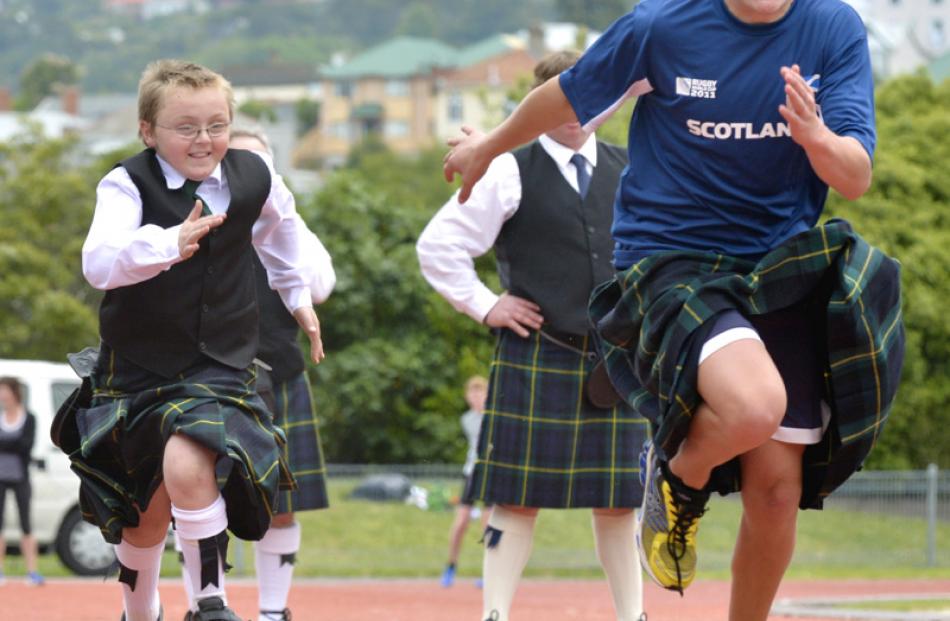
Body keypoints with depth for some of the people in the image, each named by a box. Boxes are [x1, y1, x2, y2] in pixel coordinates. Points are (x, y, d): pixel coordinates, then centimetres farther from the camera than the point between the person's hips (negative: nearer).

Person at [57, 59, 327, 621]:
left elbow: (282, 223, 23)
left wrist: (299, 294, 30)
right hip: (138, 367, 0)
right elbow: (98, 263, -33)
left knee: (187, 468, -29)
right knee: (149, 511, 15)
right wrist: (168, 245, -48)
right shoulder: (128, 185, -15)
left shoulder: (254, 178, -3)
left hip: (220, 365, 0)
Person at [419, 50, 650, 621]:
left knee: (618, 500, 5)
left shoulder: (629, 174, 10)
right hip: (536, 356, -3)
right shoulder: (511, 173, -2)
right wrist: (485, 306, -4)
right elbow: (439, 245, -2)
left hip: (615, 358, 3)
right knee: (517, 498, -3)